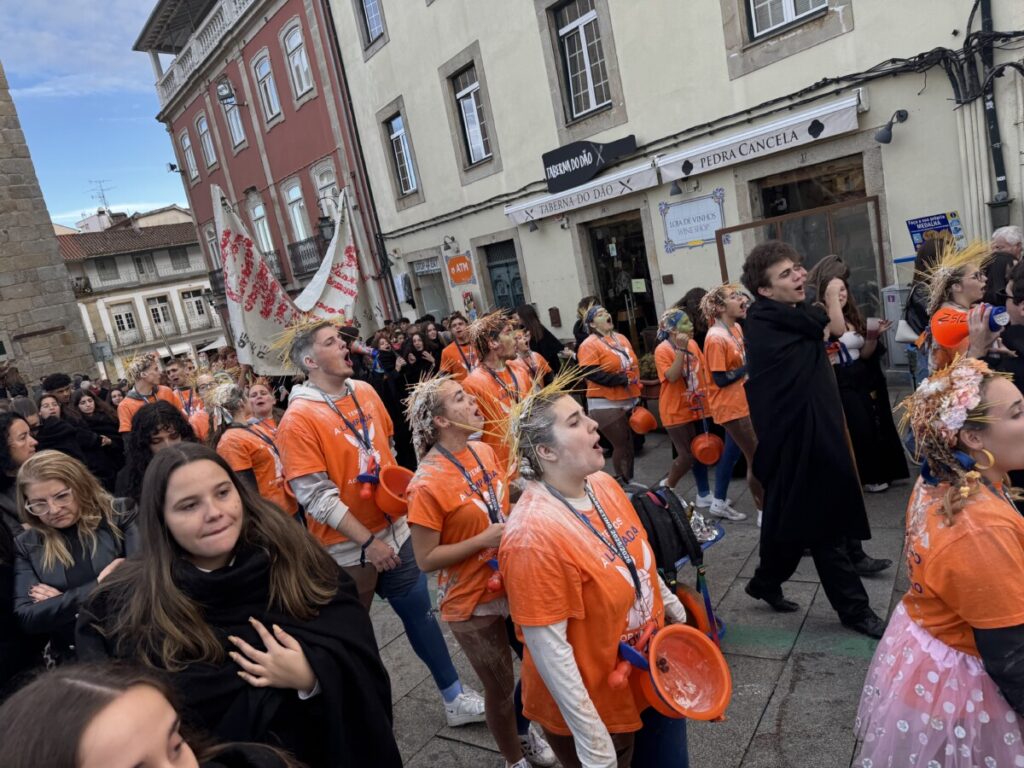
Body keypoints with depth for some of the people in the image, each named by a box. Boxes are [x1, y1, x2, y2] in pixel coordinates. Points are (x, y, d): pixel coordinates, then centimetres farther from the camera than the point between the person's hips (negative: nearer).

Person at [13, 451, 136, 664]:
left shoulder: (121, 521, -1)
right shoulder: (25, 546, 6)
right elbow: (27, 618, -2)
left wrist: (61, 601, -5)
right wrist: (96, 587, -12)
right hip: (70, 661, 2)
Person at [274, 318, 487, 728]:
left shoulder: (365, 392, 2)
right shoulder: (298, 419, -18)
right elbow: (315, 495, -20)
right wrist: (368, 541, -20)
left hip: (393, 528, 6)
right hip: (347, 546, -6)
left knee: (420, 613, 16)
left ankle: (455, 698, 32)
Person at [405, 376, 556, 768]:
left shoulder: (485, 451, -3)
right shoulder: (427, 484, -24)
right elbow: (426, 560, -19)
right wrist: (484, 540, -25)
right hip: (473, 603, -6)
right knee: (501, 687, 14)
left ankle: (523, 731, 54)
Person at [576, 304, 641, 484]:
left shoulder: (621, 338, 12)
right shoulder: (590, 344, -11)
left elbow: (633, 365, 20)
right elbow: (589, 372, -23)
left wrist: (636, 392, 15)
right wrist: (620, 380, -22)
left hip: (629, 400, 7)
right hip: (606, 404, -7)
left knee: (629, 443, 14)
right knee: (621, 446, -4)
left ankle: (629, 481, 27)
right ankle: (623, 484, 12)